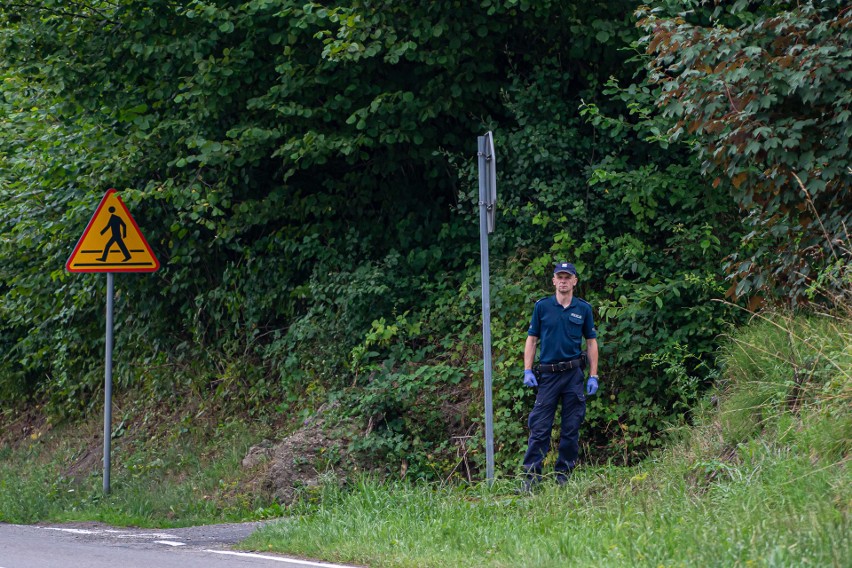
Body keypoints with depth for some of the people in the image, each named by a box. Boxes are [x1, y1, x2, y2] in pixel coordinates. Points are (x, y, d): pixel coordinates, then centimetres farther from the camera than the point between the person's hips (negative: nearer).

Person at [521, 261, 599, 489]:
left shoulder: (584, 308, 6)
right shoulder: (542, 306, 4)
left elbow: (591, 343, 10)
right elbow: (532, 340, 7)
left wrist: (593, 376, 3)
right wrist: (527, 371, -3)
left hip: (574, 375, 1)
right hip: (548, 374, -1)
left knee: (571, 429, 3)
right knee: (539, 428, -4)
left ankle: (563, 476, 11)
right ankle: (531, 477, -4)